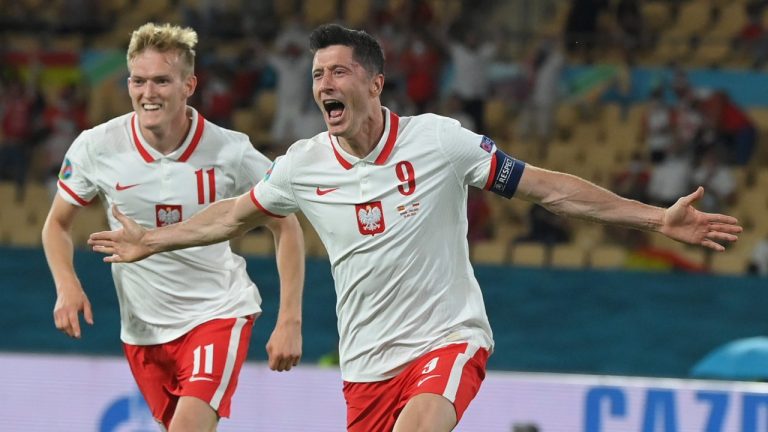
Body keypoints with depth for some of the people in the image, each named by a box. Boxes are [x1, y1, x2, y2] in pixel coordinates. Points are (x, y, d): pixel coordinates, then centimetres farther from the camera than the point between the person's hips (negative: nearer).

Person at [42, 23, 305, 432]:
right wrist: (67, 287, -13)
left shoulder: (230, 151, -14)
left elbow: (286, 228, -2)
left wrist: (289, 321, -8)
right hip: (141, 327, 3)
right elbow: (57, 224, 6)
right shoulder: (96, 148, -10)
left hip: (218, 313, -3)